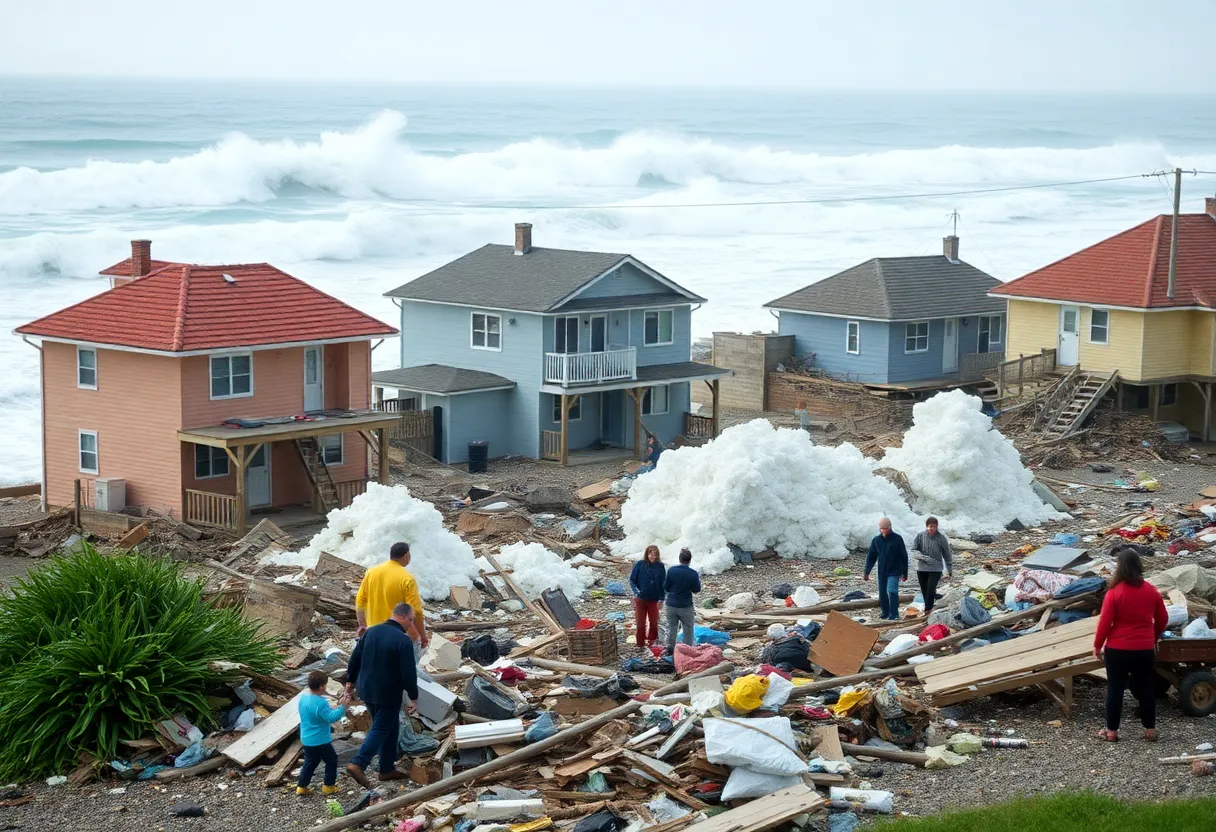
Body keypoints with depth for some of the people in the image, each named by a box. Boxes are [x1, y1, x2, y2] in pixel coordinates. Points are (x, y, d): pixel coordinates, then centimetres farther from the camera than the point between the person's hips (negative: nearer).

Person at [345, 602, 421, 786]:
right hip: (388, 695, -8)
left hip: (366, 689, 8)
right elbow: (409, 673, -17)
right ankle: (358, 764, -12)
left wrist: (350, 680, 20)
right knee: (381, 730, 1)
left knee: (390, 727, 19)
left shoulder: (371, 631, 3)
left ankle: (388, 769, 23)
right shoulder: (404, 641, -18)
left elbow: (355, 658, 8)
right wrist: (413, 697, -6)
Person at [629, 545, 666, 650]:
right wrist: (636, 590, -22)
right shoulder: (640, 564, -11)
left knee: (654, 621, 14)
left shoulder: (660, 567, -7)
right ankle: (640, 644, 18)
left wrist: (661, 598, -8)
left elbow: (663, 583, -1)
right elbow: (632, 580, -4)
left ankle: (651, 639, 36)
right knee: (640, 623, 5)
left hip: (654, 600, 1)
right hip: (640, 599, -1)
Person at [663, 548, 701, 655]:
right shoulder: (693, 573, -15)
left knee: (671, 627, 15)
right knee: (688, 629, 12)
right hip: (686, 606, -2)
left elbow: (666, 588, -3)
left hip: (671, 605, 2)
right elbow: (696, 590, -4)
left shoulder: (671, 571, -10)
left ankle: (670, 649, 21)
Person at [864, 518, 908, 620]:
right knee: (882, 594, 7)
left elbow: (904, 557, -1)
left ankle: (894, 615, -14)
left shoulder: (897, 539, -6)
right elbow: (871, 557, 9)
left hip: (894, 571, -4)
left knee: (891, 591, -18)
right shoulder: (876, 540, 3)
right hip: (881, 572, 4)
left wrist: (905, 573, 0)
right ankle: (885, 614, 22)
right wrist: (867, 572, 3)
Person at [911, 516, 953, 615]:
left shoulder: (941, 538, -5)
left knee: (931, 589, -15)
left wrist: (950, 570, 6)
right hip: (921, 568, 2)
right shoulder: (920, 536, -5)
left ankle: (928, 610, -10)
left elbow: (947, 555, 3)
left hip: (936, 569, -2)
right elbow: (914, 549, -1)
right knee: (924, 590, 9)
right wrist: (924, 558, -19)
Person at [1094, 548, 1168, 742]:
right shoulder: (1151, 591, -2)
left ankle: (1112, 731, 11)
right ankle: (1150, 730, 20)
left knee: (1115, 689, 6)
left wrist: (1097, 645, 2)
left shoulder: (1114, 593, -14)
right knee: (1146, 688, 14)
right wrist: (1154, 638, 24)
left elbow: (1105, 623, -12)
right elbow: (1163, 619, 8)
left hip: (1118, 649, -3)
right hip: (1145, 649, 4)